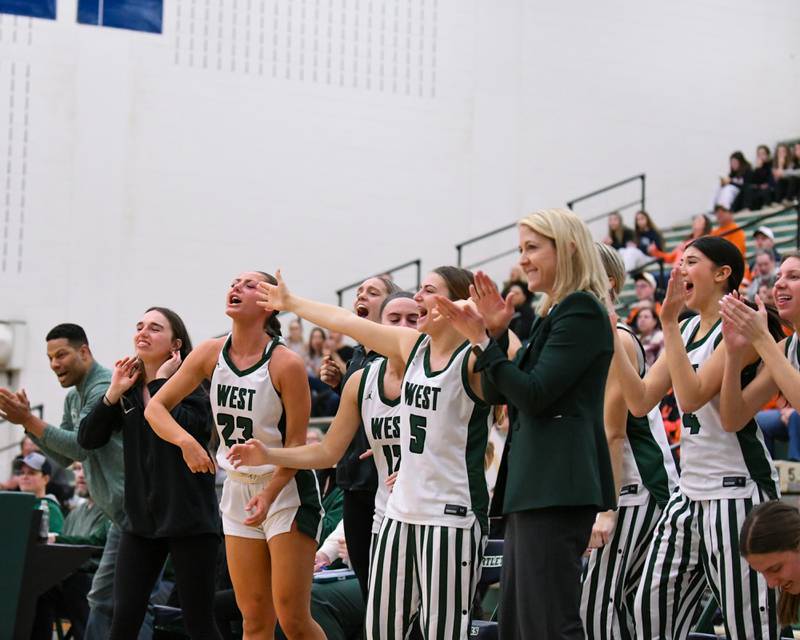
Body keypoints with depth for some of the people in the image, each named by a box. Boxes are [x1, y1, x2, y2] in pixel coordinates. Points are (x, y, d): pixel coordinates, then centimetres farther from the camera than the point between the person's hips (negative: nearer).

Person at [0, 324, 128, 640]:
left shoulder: (105, 388, -14)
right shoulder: (74, 397, 17)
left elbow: (81, 445, -22)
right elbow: (64, 457, 17)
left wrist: (29, 420, -19)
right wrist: (26, 420, 5)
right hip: (123, 512, 10)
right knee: (101, 600, 11)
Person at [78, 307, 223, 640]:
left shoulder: (190, 385, -5)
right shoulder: (129, 389, 10)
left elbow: (181, 430, -24)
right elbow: (88, 439, 5)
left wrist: (162, 381, -13)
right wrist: (113, 393, -5)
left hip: (188, 518, -5)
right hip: (141, 517, 5)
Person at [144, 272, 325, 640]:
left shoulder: (286, 364, -17)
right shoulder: (211, 353, -3)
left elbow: (296, 444, -13)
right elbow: (156, 407, -1)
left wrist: (268, 495, -24)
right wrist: (186, 441, -19)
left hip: (286, 489, -5)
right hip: (238, 489, 5)